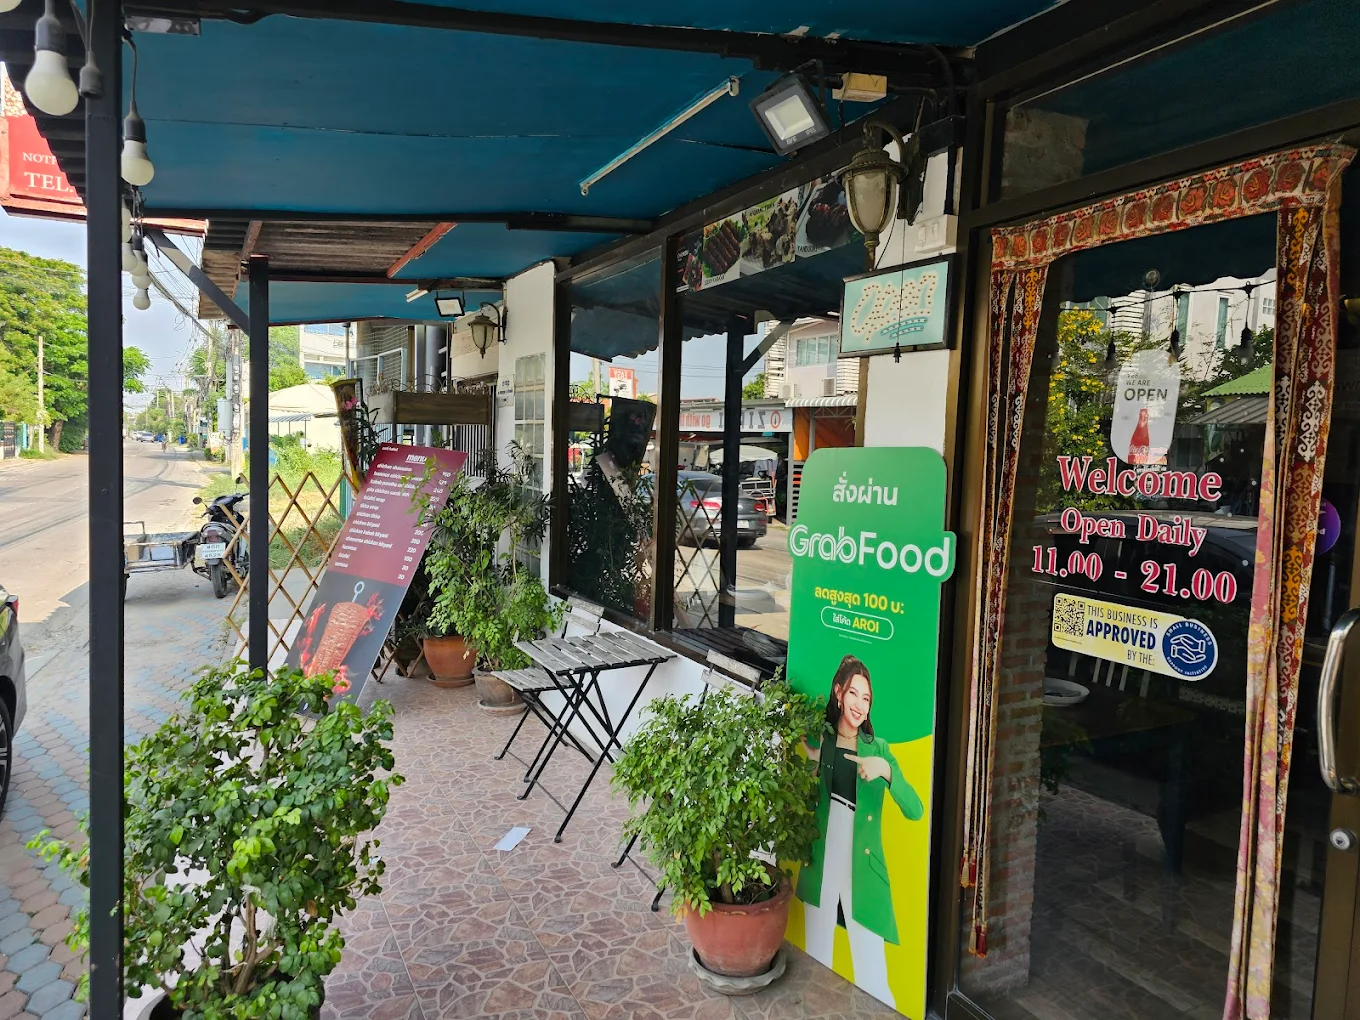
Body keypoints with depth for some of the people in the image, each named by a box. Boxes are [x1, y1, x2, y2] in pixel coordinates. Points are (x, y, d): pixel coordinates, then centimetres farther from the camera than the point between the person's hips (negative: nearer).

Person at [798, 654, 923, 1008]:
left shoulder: (878, 748, 0)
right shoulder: (819, 741, 3)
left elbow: (915, 811, -10)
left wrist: (886, 770, -25)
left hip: (862, 875, -1)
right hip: (820, 870, 2)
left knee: (873, 985, 0)